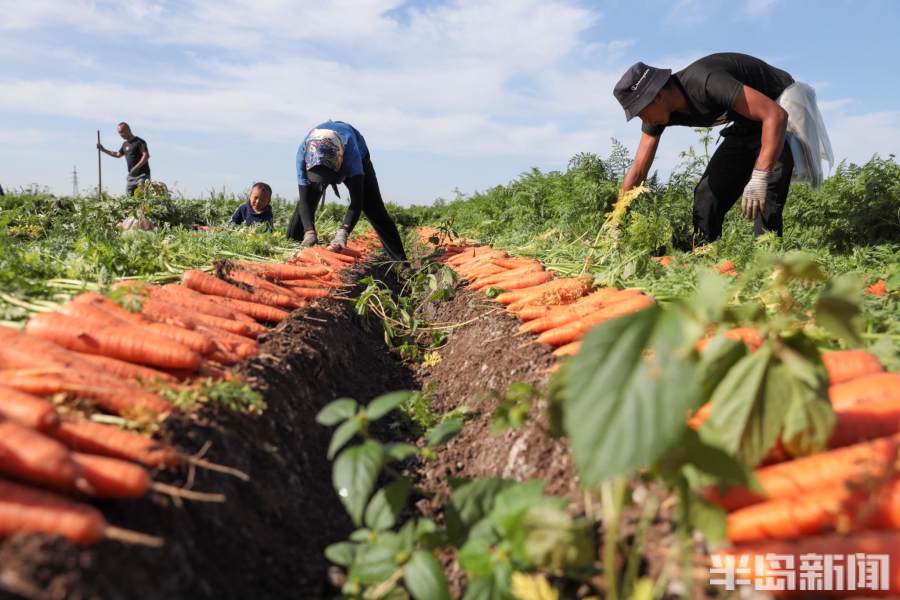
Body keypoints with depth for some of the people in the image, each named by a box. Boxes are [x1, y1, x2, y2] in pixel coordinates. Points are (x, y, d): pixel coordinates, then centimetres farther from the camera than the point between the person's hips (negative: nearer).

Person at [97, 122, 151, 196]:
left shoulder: (139, 142, -7)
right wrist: (104, 150, 30)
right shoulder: (125, 144, 18)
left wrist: (136, 167, -24)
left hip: (142, 174, -8)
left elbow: (146, 155, -18)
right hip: (131, 175, 8)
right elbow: (118, 155, 35)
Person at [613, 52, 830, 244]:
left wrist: (759, 178, -46)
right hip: (749, 124, 8)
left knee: (766, 196, -23)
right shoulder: (660, 113, -10)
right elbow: (638, 170, -6)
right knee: (708, 190, 1)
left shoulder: (706, 82, -34)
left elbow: (776, 115, -38)